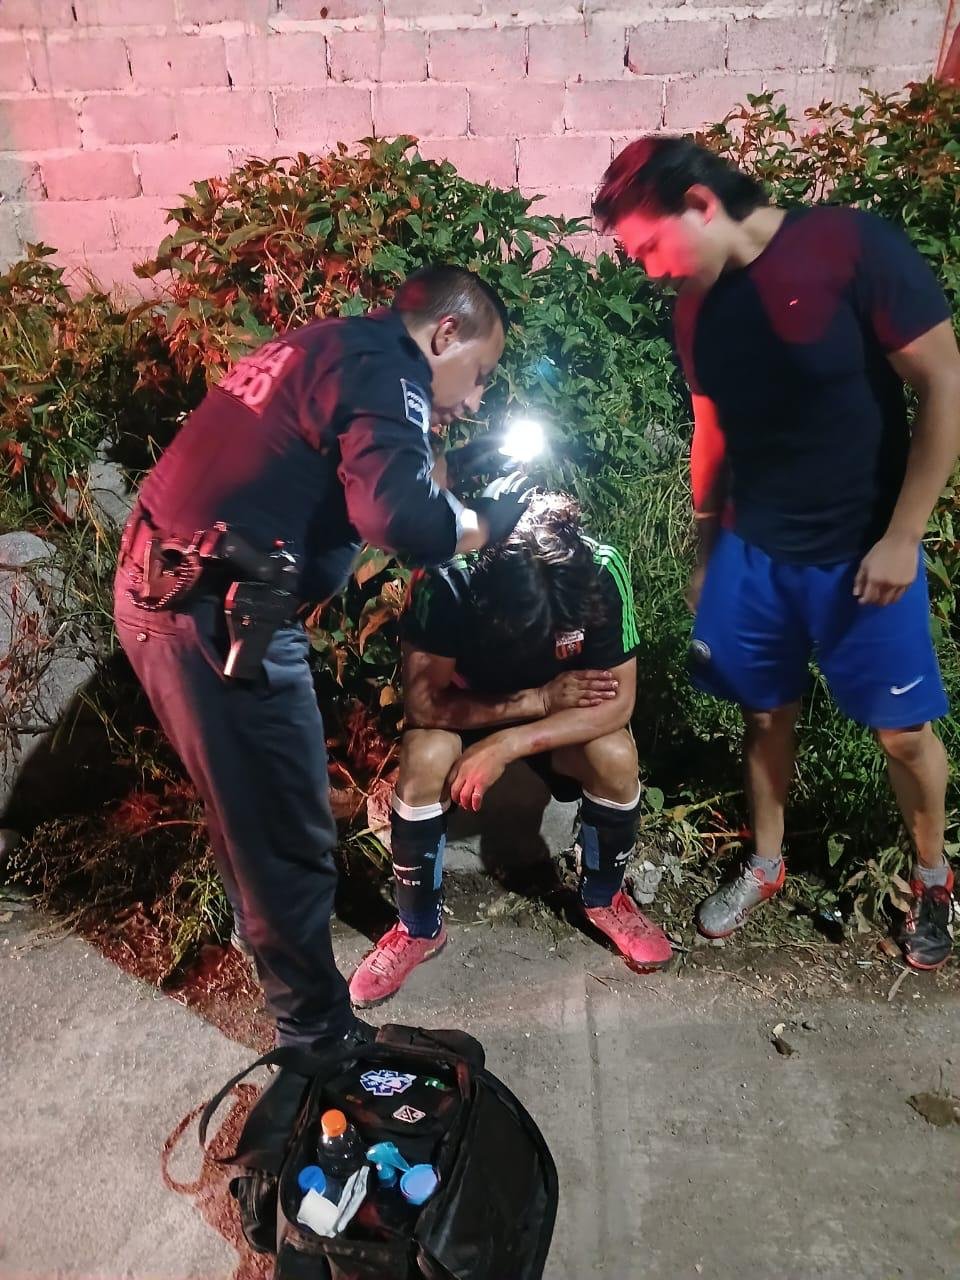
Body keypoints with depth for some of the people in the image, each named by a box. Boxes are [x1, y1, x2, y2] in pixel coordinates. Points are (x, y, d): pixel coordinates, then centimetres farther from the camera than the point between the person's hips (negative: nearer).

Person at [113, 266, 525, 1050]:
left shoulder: (331, 348, 19)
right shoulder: (386, 366, -10)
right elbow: (394, 512, -26)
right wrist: (489, 526, -8)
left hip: (169, 589, 10)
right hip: (215, 610, -10)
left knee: (251, 808, 27)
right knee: (286, 831, 4)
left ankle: (265, 928, 50)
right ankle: (317, 1028, 23)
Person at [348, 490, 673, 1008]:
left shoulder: (602, 572, -31)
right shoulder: (447, 582, -34)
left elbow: (618, 703, -26)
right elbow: (422, 703, -27)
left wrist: (505, 746, -35)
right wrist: (541, 699, -31)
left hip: (567, 710, 1)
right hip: (463, 709, -1)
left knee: (616, 757, -28)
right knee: (423, 757, -31)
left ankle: (603, 897, 4)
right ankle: (419, 928, -5)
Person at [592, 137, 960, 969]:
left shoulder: (853, 248, -14)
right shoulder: (696, 310, 2)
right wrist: (706, 551, 15)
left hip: (863, 549, -4)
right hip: (753, 550, 4)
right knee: (765, 713, 13)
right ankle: (765, 865, 34)